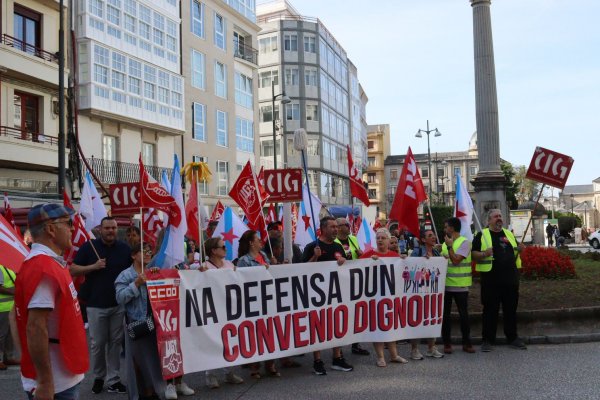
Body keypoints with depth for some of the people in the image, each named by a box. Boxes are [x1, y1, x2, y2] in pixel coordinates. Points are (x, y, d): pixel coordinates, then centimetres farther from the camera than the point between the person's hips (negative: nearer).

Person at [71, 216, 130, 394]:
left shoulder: (124, 248, 4)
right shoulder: (89, 246, -2)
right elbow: (73, 270, -1)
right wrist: (93, 266, -15)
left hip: (120, 303, 2)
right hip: (96, 304, -2)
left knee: (116, 342, 7)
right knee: (97, 343, 5)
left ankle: (113, 380, 16)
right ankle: (98, 377, 24)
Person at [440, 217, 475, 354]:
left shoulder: (464, 242, -9)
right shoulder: (445, 243, 12)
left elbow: (455, 260, -19)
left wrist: (449, 246, -14)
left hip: (460, 285, -6)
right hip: (445, 284, 6)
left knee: (463, 315, 3)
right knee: (445, 314, 8)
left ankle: (466, 343, 16)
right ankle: (447, 343, 16)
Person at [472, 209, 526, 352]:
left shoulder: (509, 234, 16)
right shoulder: (482, 235, 1)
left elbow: (514, 253, 22)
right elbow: (473, 253, -4)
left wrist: (520, 249, 0)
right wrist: (484, 254, -22)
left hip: (510, 278, 5)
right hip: (491, 279, -4)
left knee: (511, 309, 11)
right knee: (490, 310, 1)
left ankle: (513, 338, 24)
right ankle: (487, 340, 10)